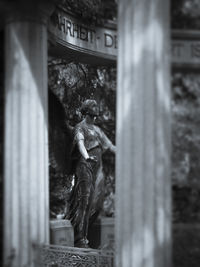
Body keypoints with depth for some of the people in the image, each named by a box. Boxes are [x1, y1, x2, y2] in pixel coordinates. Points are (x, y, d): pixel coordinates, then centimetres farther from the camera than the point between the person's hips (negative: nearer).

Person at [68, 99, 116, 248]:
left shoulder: (96, 130, 21)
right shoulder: (80, 128, -1)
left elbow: (109, 145, 22)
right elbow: (80, 143, -21)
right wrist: (86, 156, -40)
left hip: (96, 167, 7)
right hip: (85, 165, -7)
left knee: (91, 202, 4)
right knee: (83, 200, -11)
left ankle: (83, 236, 9)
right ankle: (79, 239, -10)